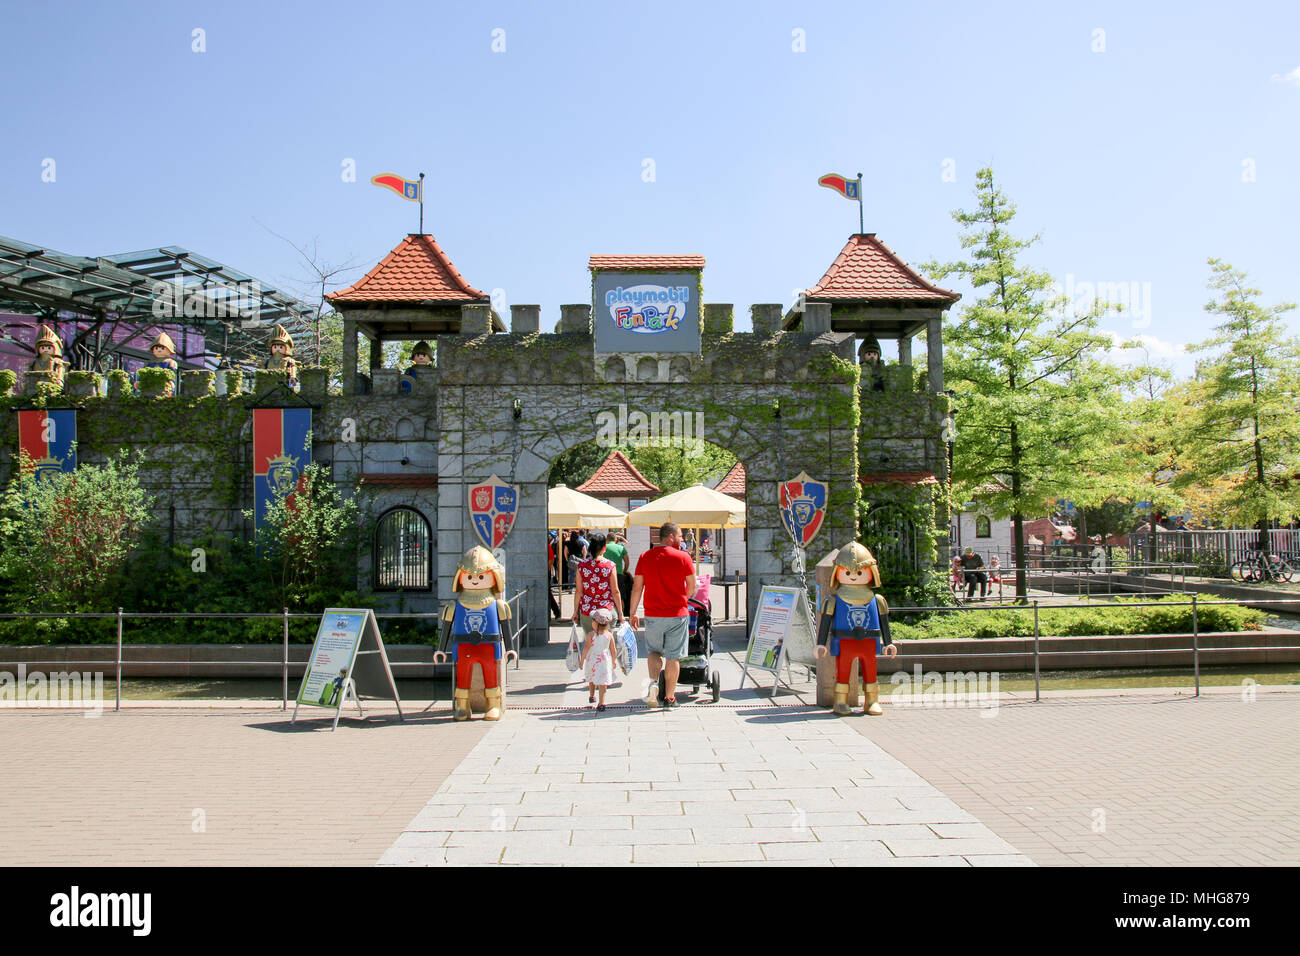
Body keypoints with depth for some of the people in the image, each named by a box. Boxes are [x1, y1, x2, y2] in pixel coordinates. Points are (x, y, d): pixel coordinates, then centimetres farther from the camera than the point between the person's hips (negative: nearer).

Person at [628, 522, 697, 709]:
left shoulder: (645, 557, 2)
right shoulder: (683, 557, -6)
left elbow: (637, 587, 2)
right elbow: (692, 587, 0)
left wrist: (632, 613, 9)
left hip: (653, 615, 2)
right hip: (677, 615, -2)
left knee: (654, 651, 20)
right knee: (673, 656, 7)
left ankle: (653, 682, -3)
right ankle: (669, 697, 13)